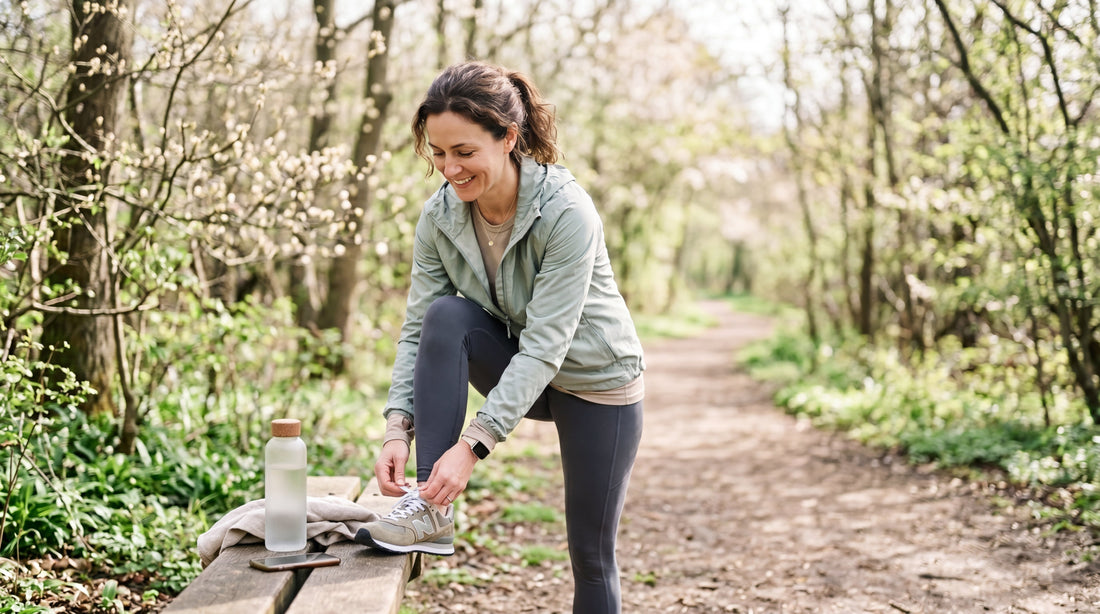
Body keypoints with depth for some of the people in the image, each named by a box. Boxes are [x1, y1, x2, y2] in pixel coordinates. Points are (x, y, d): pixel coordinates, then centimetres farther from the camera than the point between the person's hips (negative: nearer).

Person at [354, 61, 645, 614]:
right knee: (446, 314, -27)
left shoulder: (565, 211, -30)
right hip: (514, 369, 4)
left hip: (596, 381, -4)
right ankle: (432, 512, -26)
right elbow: (417, 329, -13)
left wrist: (472, 445, -39)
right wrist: (397, 427, -28)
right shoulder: (440, 216, -14)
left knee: (591, 557, 2)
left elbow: (545, 345, -33)